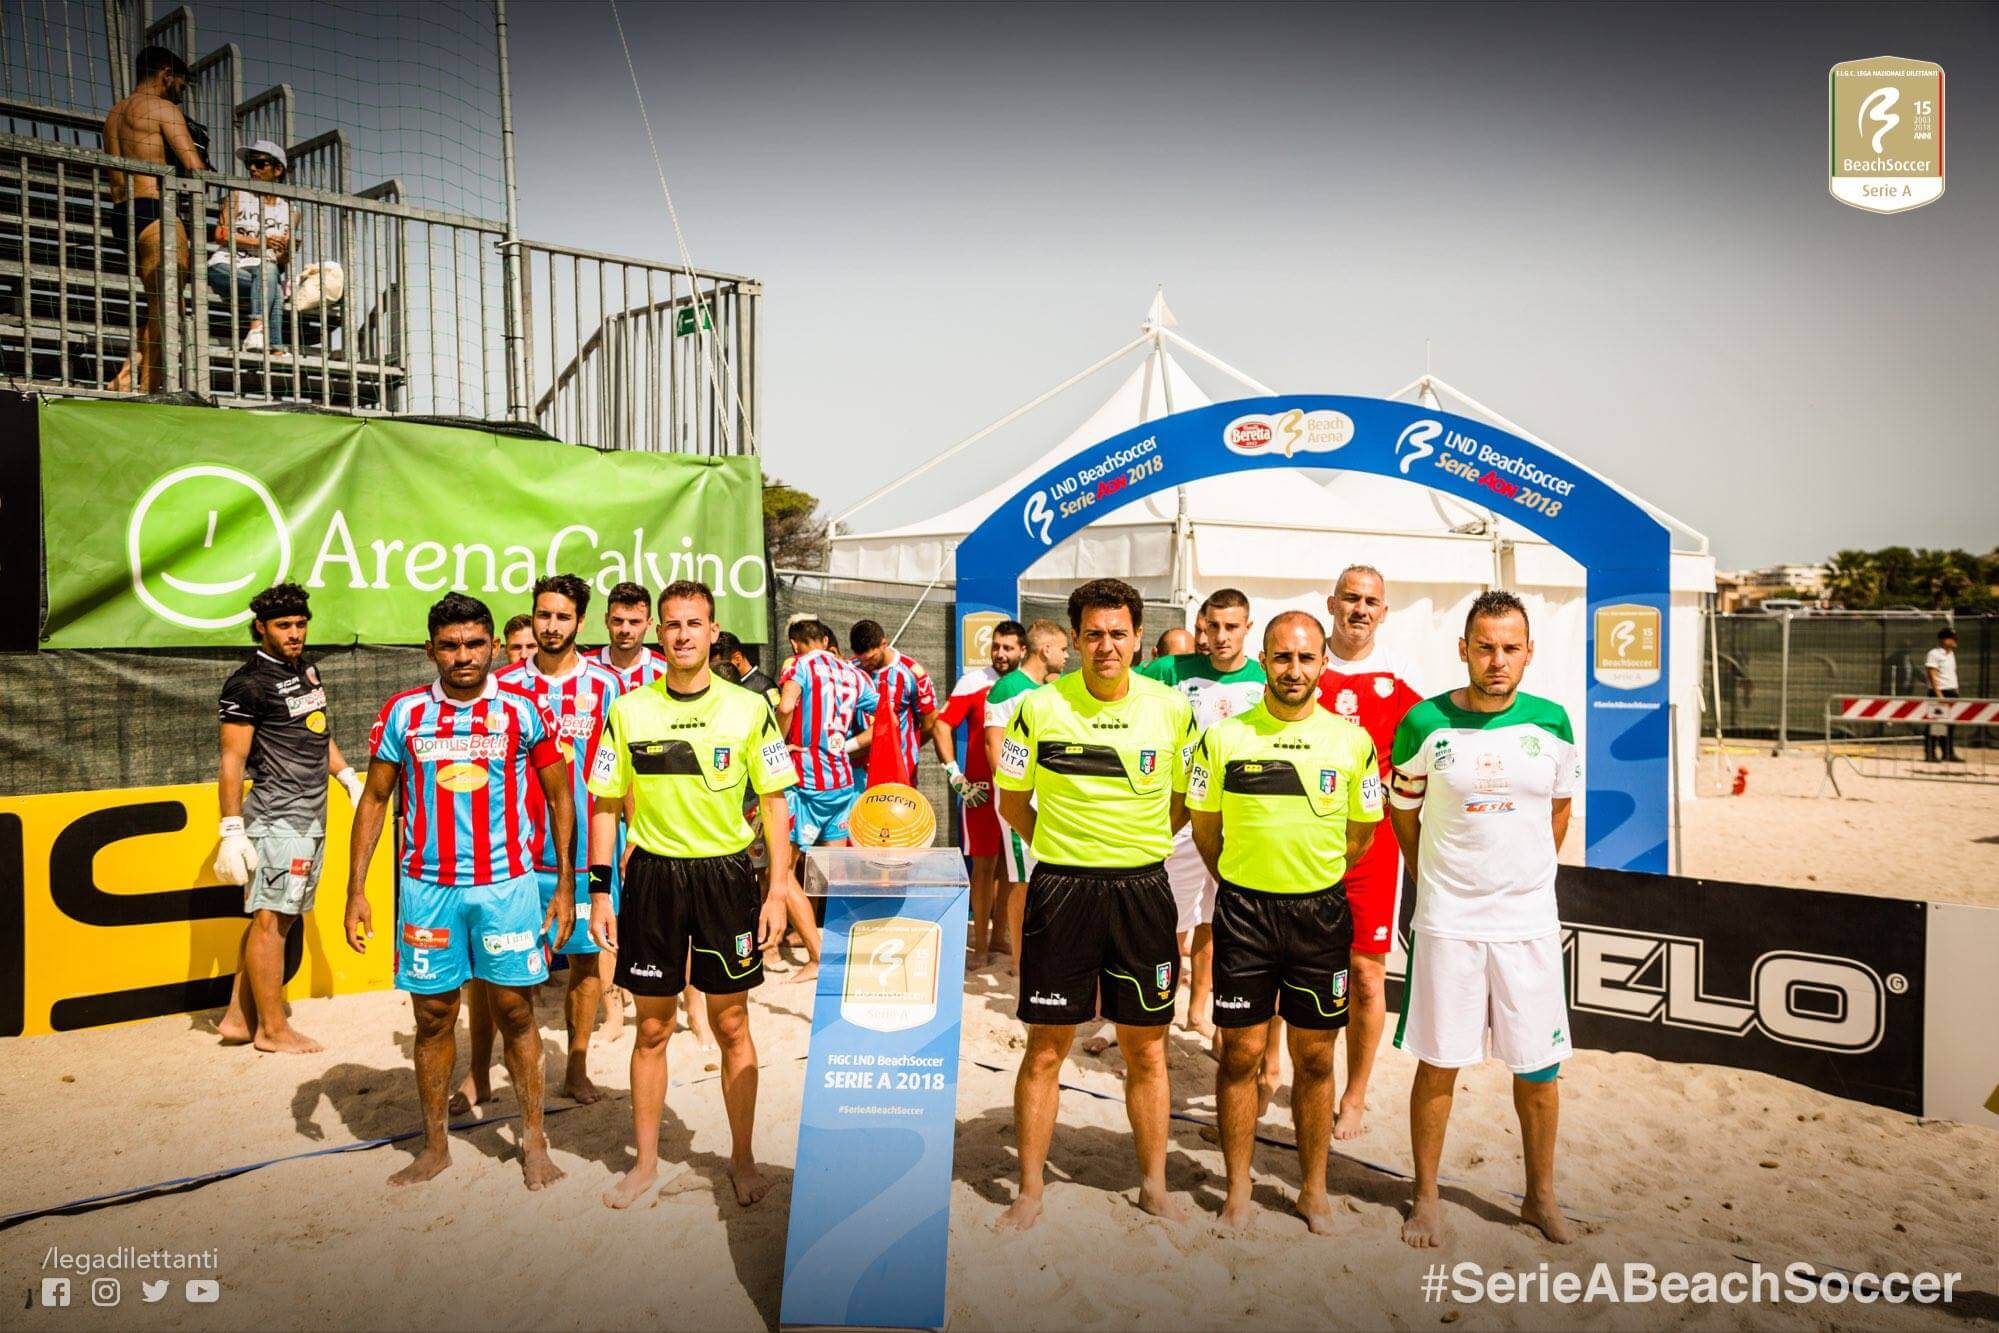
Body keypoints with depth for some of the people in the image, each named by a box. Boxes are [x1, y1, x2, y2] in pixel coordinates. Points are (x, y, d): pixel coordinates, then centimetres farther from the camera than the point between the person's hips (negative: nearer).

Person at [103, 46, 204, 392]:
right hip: (154, 212, -9)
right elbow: (196, 168, -11)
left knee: (158, 304, 14)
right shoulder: (162, 109, -2)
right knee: (166, 307, -9)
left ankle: (125, 378, 4)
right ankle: (146, 389, -13)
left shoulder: (114, 114, 25)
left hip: (121, 215, 9)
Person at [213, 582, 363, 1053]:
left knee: (279, 917, 12)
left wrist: (349, 778, 17)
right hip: (278, 816, -8)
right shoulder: (248, 683, -11)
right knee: (270, 918, -3)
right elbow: (232, 761, -13)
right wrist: (232, 832, -16)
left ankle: (238, 1018, 20)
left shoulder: (307, 670, 14)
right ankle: (273, 1029, 6)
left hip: (311, 815, 9)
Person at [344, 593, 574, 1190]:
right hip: (426, 886, 2)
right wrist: (355, 891, 3)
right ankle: (435, 1146, 26)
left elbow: (559, 797, 4)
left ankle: (534, 1141, 19)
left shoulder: (522, 710, -2)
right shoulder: (404, 712, 2)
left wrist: (565, 885, 1)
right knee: (433, 1016, 10)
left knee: (515, 1011, 5)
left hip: (506, 883, -1)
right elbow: (374, 800, 8)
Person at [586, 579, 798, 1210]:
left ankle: (742, 1158, 25)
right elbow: (606, 804, 6)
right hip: (652, 874, 1)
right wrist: (599, 890, 0)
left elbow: (774, 803, 1)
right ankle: (646, 1161, 27)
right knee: (652, 1028, 10)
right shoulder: (629, 711, 1)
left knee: (732, 1025, 8)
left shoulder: (749, 709, -2)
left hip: (726, 874, -1)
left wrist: (777, 891, -4)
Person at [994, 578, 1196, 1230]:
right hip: (1061, 889, -1)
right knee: (1045, 1049, 7)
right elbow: (1012, 801, 7)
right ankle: (1030, 1190, 23)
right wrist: (1064, 851, 4)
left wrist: (1140, 848, 6)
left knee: (1146, 1049, 12)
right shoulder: (1040, 707, -5)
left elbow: (1184, 800, 13)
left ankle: (1154, 1185, 30)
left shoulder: (1172, 709, -1)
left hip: (1142, 890, 1)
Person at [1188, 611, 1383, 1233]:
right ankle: (1237, 1191, 20)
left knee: (1315, 1058, 10)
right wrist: (1240, 884, 9)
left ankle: (1313, 1190, 26)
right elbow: (1204, 823, 8)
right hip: (1244, 908, -1)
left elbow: (1361, 833, 10)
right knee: (1240, 1053, 5)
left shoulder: (1353, 741, 0)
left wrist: (1313, 876, 9)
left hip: (1320, 909, 1)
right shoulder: (1224, 737, -2)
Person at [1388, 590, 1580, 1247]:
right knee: (1438, 1065, 6)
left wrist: (1525, 875, 12)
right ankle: (1425, 1197, 21)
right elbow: (1402, 810, 7)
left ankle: (1540, 1196, 29)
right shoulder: (1424, 724, -7)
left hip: (1530, 921, 2)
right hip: (1446, 921, -2)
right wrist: (1438, 880, 8)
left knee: (1538, 1069, 10)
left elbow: (1559, 807, 15)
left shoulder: (1551, 723, -1)